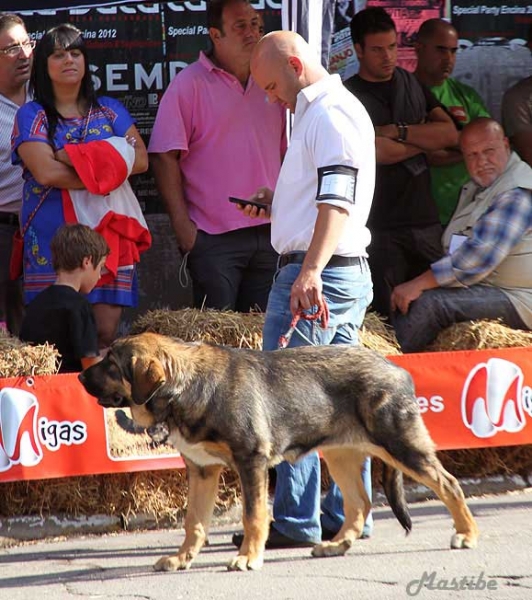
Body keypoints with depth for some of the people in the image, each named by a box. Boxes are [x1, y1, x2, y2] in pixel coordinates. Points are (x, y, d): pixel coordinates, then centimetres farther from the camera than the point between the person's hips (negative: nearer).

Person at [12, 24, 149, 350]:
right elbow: (46, 172, -11)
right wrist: (107, 168, -6)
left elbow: (141, 160, 1)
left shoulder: (110, 110, 15)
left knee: (106, 332, -6)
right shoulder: (32, 115, 4)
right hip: (53, 239, -2)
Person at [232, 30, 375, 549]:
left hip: (316, 276, -10)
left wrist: (311, 271, -34)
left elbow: (339, 200, -24)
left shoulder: (328, 114, -13)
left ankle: (295, 520, -6)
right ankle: (347, 515, 13)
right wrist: (278, 203, 18)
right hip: (349, 273, 11)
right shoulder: (343, 109, 20)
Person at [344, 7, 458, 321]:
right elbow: (379, 151, -14)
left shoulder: (414, 84, 16)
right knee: (387, 318, -7)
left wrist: (398, 131, -7)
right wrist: (426, 137, 1)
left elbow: (450, 134, 4)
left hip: (426, 221, 5)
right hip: (381, 227, -5)